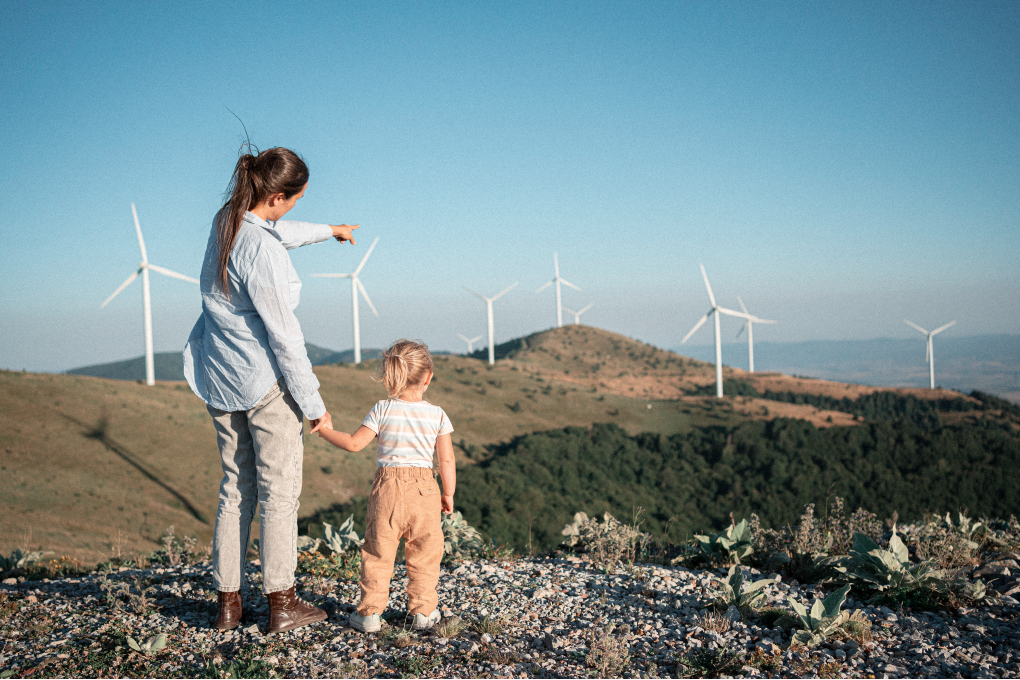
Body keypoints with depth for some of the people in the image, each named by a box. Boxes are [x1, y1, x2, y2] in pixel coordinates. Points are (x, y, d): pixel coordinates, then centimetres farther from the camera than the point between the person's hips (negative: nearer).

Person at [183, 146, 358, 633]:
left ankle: (228, 602, 20)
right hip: (264, 380, -8)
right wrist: (313, 403, -12)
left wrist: (328, 231, 41)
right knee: (279, 491, 4)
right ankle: (281, 604, 13)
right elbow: (283, 336, -21)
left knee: (235, 488, 15)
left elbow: (280, 233, 24)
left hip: (219, 376, 8)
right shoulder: (263, 252, -25)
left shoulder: (226, 219, 1)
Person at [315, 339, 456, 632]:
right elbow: (447, 459, 1)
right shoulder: (437, 415, 1)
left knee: (378, 552, 8)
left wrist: (326, 431, 14)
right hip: (424, 490, 1)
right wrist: (448, 494, 13)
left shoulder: (382, 410, -3)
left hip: (387, 489, -1)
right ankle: (423, 611, 17)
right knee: (425, 553, 13)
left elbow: (354, 443, -3)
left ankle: (370, 613, 12)